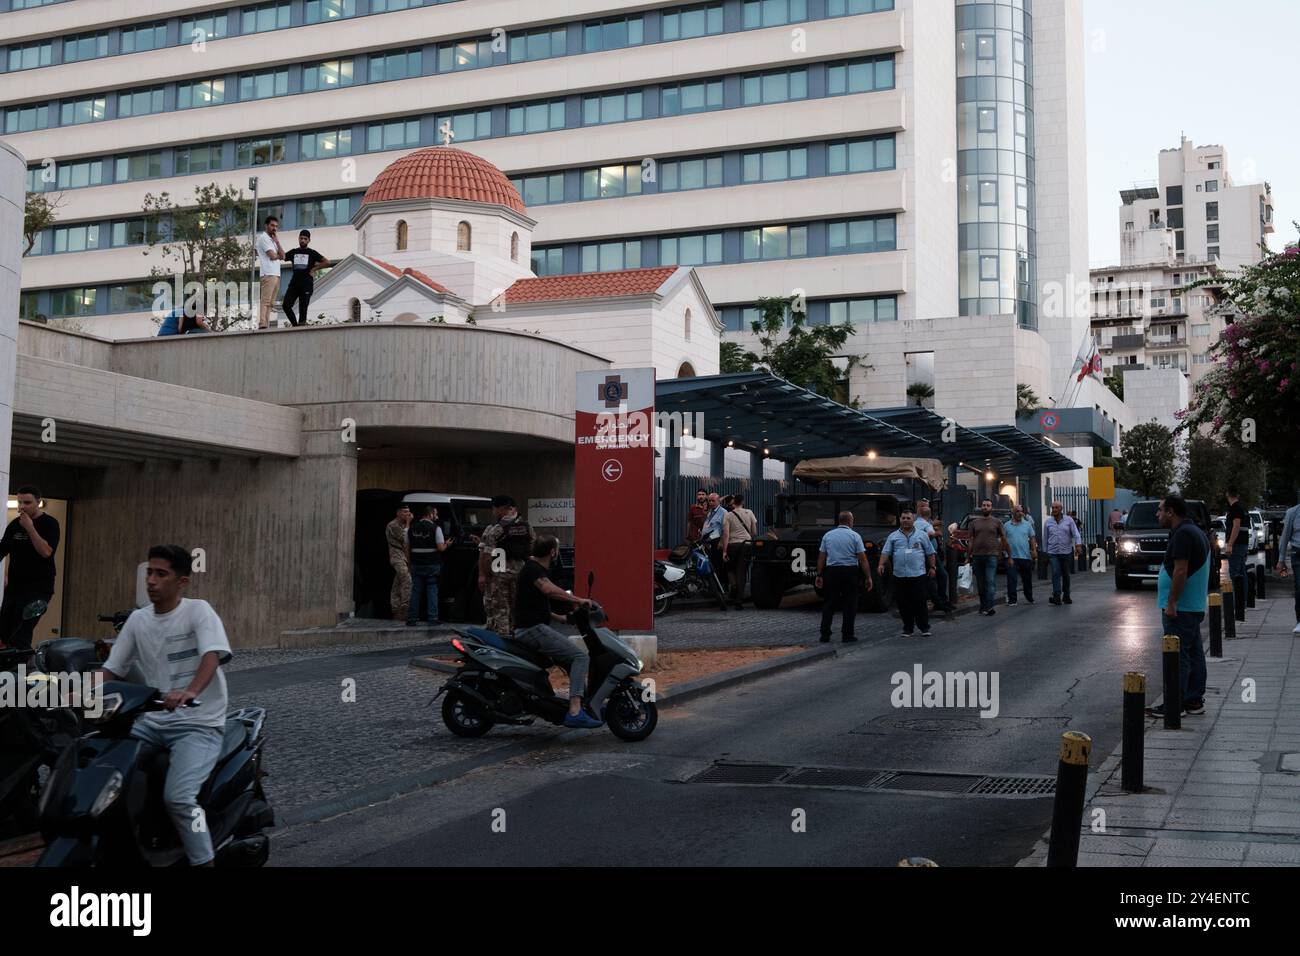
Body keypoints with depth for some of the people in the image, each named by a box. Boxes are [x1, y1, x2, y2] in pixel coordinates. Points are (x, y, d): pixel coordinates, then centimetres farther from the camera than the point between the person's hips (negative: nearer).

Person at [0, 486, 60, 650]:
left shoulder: (49, 523, -4)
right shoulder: (14, 525, 11)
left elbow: (46, 551, -16)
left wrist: (30, 528, -19)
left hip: (38, 589, -6)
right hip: (14, 586, 6)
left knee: (20, 638, -17)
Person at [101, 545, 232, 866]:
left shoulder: (198, 611, -7)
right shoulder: (138, 619, 11)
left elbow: (212, 655, -24)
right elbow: (112, 669, 14)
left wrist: (190, 691, -44)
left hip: (199, 724, -6)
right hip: (152, 721, 6)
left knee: (177, 797, -27)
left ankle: (203, 861, -12)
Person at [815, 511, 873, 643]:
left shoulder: (827, 535, 5)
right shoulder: (855, 536, -3)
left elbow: (821, 557, 5)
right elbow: (862, 559, -7)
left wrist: (819, 575, 11)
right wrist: (868, 577, -4)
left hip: (831, 571, 3)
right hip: (850, 572, -3)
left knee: (828, 604, 9)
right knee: (849, 604, 6)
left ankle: (825, 635, 7)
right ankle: (847, 635, 5)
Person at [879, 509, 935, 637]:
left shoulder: (922, 535, 9)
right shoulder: (893, 536, 11)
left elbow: (930, 553, 11)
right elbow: (885, 552, 4)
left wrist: (932, 567, 4)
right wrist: (881, 564, -11)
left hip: (918, 575, -2)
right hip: (899, 576, 2)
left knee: (920, 602, -4)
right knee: (903, 604, 4)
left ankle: (924, 627, 6)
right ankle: (907, 628, 13)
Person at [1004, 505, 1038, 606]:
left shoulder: (1027, 524, 9)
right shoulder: (1006, 526, 5)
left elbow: (1032, 538, 8)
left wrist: (1034, 550, -4)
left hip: (1026, 556, 2)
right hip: (1011, 557, -2)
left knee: (1027, 579, 12)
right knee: (1012, 579, -6)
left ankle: (1029, 597, 28)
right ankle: (1012, 600, -2)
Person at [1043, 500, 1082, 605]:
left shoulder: (1069, 520, 2)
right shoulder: (1048, 522, 5)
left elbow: (1076, 533, -6)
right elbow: (1045, 537, 11)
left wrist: (1078, 544, -22)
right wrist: (1045, 551, 12)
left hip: (1066, 552, 1)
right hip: (1053, 553, 0)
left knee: (1066, 574, 9)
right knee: (1055, 573, -14)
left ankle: (1066, 596, 23)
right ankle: (1057, 596, -20)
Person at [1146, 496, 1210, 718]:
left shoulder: (1182, 534, -17)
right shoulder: (1196, 532, 17)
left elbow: (1181, 570, -23)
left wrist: (1171, 603, -21)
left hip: (1180, 608, -11)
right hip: (1195, 606, 11)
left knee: (1177, 656, -7)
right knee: (1194, 654, 12)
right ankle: (1195, 700, 17)